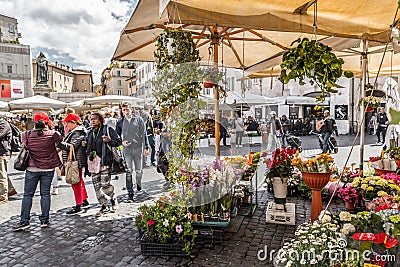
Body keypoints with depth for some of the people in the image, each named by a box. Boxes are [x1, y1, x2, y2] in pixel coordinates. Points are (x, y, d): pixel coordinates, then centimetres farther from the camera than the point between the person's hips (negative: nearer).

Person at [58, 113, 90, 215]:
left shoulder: (78, 133, -17)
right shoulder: (72, 132, 15)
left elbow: (72, 146, -27)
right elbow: (67, 144, 22)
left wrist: (59, 143, -28)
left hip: (76, 161, -11)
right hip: (72, 160, 11)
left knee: (76, 182, -6)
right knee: (79, 181, 18)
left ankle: (78, 206, 0)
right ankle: (84, 201, 30)